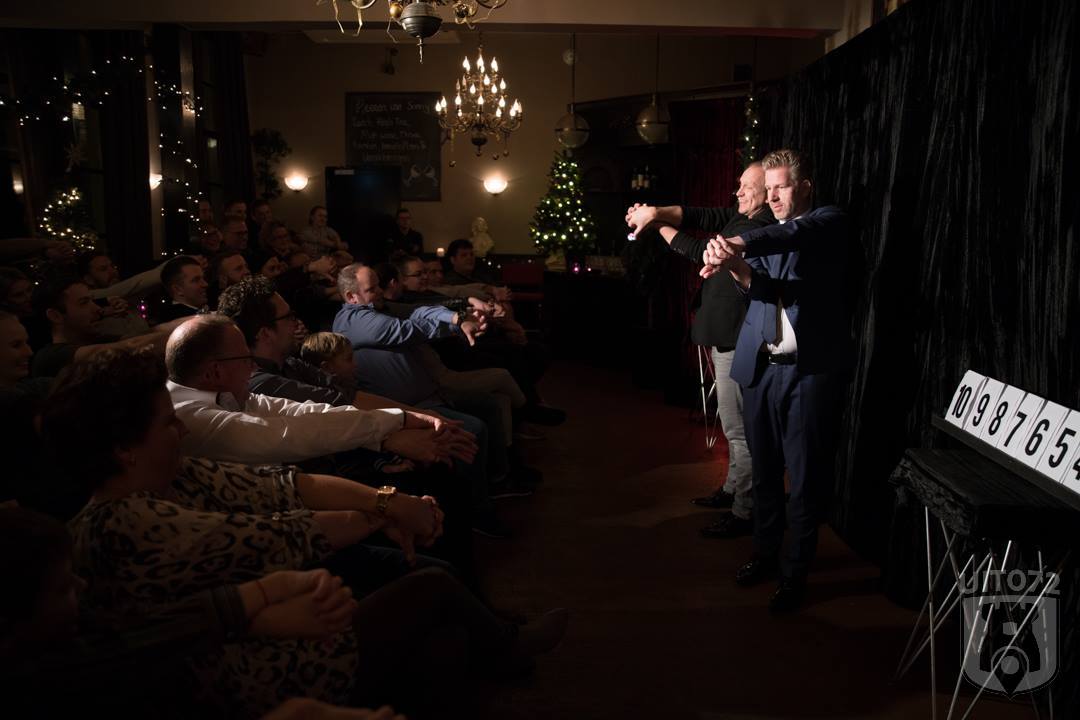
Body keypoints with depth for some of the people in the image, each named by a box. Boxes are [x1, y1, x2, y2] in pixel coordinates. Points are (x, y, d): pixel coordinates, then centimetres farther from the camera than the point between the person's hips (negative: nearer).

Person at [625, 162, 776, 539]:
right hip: (727, 337, 11)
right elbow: (702, 216, 3)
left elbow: (701, 251, -16)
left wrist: (658, 225, -3)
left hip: (738, 342, -11)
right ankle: (733, 490, 35)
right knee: (735, 423, 20)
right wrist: (656, 211, -13)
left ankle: (745, 512, 5)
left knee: (739, 427, -4)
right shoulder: (741, 217, 9)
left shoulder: (759, 230, -20)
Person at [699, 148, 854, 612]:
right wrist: (734, 265, -24)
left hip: (810, 369, -5)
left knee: (806, 476, 0)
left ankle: (795, 574, 12)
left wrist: (738, 244, -39)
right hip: (760, 366, 5)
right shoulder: (765, 235, 17)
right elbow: (758, 286, -1)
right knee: (764, 470, 13)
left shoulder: (828, 222, 2)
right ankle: (765, 553, 29)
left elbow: (794, 234, -22)